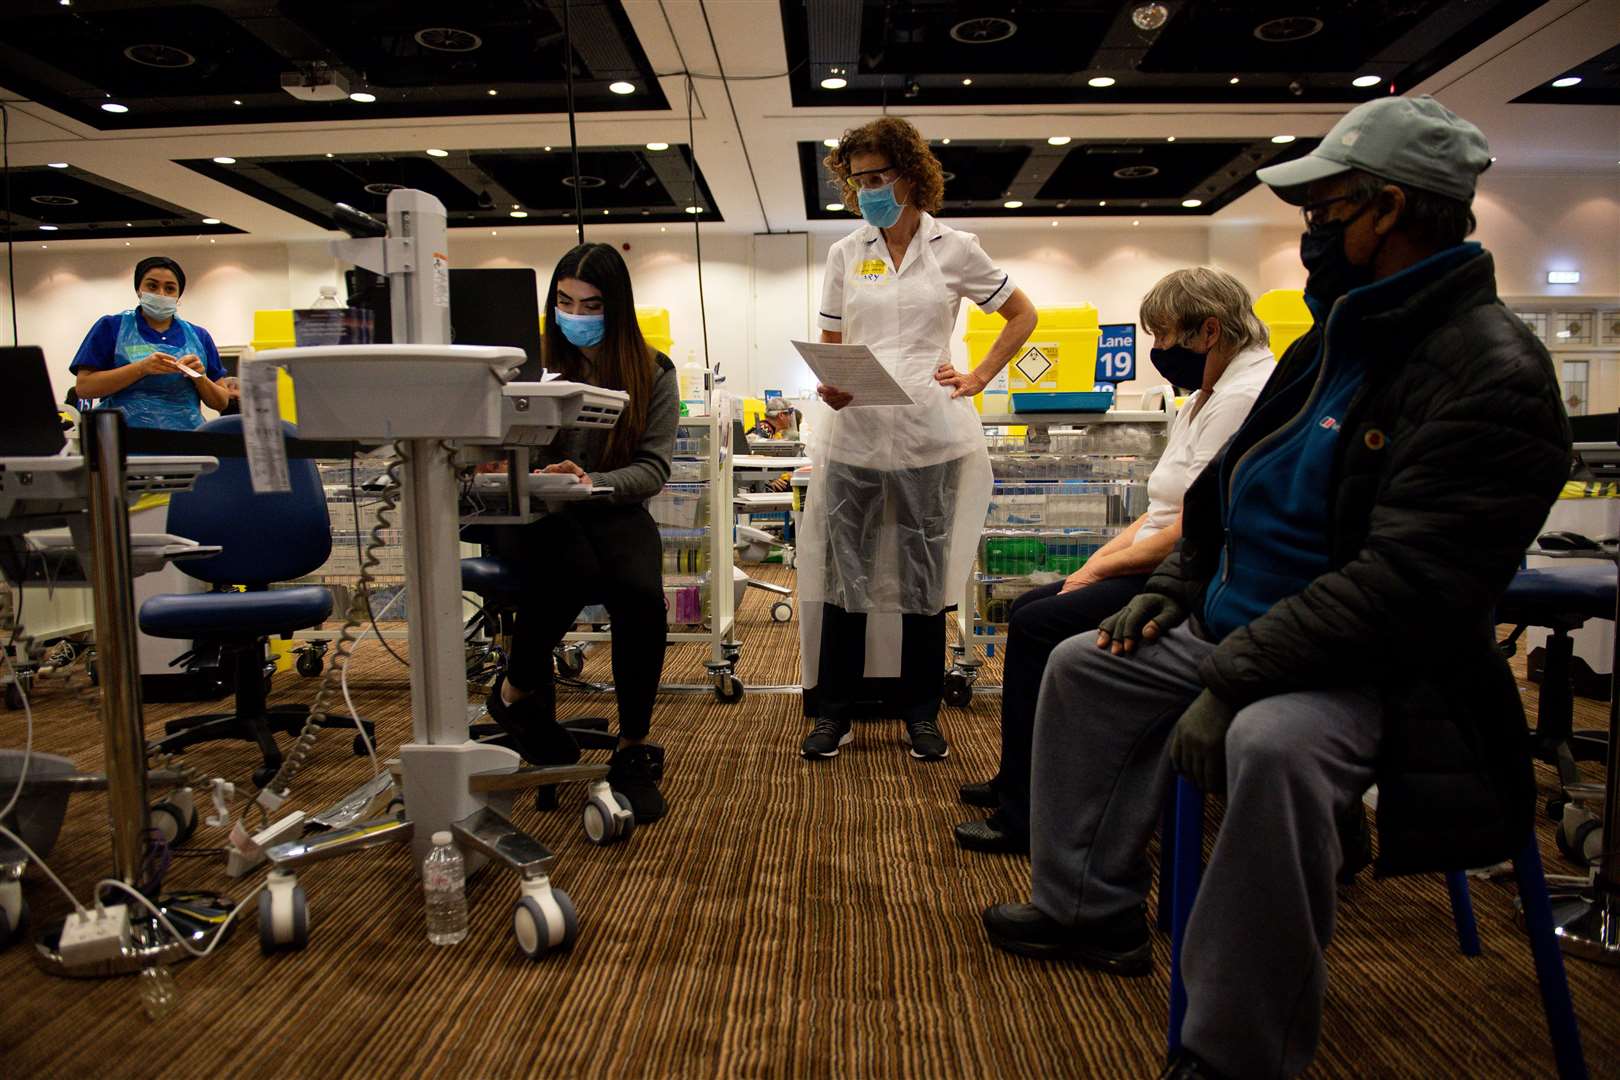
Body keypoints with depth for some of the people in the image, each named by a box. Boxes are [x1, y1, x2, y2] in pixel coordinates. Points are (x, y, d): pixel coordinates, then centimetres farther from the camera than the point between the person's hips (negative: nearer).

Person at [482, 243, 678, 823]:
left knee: (641, 595, -31)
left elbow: (653, 467, -2)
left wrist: (594, 483, -22)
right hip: (531, 511, -1)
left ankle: (634, 750, -11)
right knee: (573, 571, -35)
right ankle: (518, 692, -4)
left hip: (612, 510, 1)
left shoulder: (653, 373, 5)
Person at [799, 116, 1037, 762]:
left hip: (928, 435, -2)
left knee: (923, 575, 6)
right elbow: (830, 344, 12)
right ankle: (834, 709, 16)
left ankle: (921, 711, 20)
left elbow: (1023, 315, 12)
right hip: (853, 433, 2)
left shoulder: (954, 249, 4)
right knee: (844, 571, 4)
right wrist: (830, 386, -9)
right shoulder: (845, 255, 10)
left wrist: (977, 380, 2)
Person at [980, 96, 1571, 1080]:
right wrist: (1176, 586, 7)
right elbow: (1238, 491, 19)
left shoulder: (1492, 374, -19)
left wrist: (1229, 682, -30)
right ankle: (1091, 911, 18)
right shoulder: (1336, 343, 11)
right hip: (1235, 628, 10)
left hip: (1369, 668, -9)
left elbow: (1404, 582, -29)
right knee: (1080, 668, 9)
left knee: (1270, 744, -38)